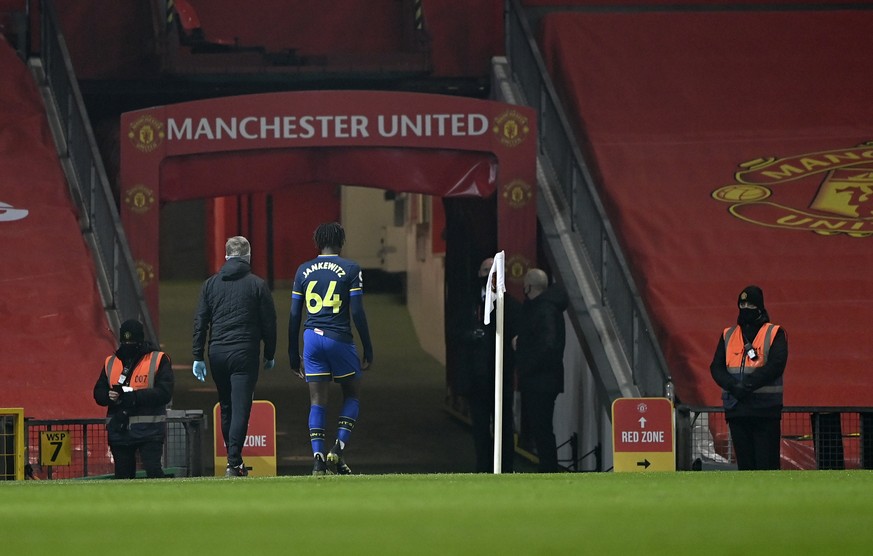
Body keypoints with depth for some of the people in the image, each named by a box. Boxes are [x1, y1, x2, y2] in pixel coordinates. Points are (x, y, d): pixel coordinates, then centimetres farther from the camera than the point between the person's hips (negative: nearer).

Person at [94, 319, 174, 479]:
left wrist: (134, 395, -21)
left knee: (153, 470, -16)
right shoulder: (110, 362, 16)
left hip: (148, 429, -5)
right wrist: (110, 396, -12)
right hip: (118, 428, 5)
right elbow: (98, 393, 13)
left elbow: (164, 393, -10)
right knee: (122, 473, 6)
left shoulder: (159, 360, 1)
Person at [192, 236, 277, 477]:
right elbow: (268, 323, 1)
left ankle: (233, 459, 21)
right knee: (240, 408, -5)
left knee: (226, 407, 15)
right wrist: (269, 355, 11)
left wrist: (198, 357, 7)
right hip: (245, 353, -3)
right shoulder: (257, 285, -1)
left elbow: (200, 322, 5)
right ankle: (234, 462, -14)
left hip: (217, 353, 3)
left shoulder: (210, 284, 7)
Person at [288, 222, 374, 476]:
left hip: (312, 338, 3)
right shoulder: (351, 269, -1)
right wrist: (368, 350, 1)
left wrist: (293, 355, 15)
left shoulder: (303, 271, 9)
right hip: (339, 338, -3)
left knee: (317, 401, 5)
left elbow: (294, 316, 9)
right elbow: (357, 313, -6)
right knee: (352, 395, 14)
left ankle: (318, 457, -5)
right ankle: (338, 450, 0)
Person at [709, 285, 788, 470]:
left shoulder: (774, 334, 4)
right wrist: (734, 386, -12)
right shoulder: (728, 335, 17)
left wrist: (747, 385, -17)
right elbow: (716, 367, 8)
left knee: (767, 462, -8)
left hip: (765, 408, -4)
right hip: (736, 408, 4)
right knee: (744, 462, 4)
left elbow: (776, 365, -10)